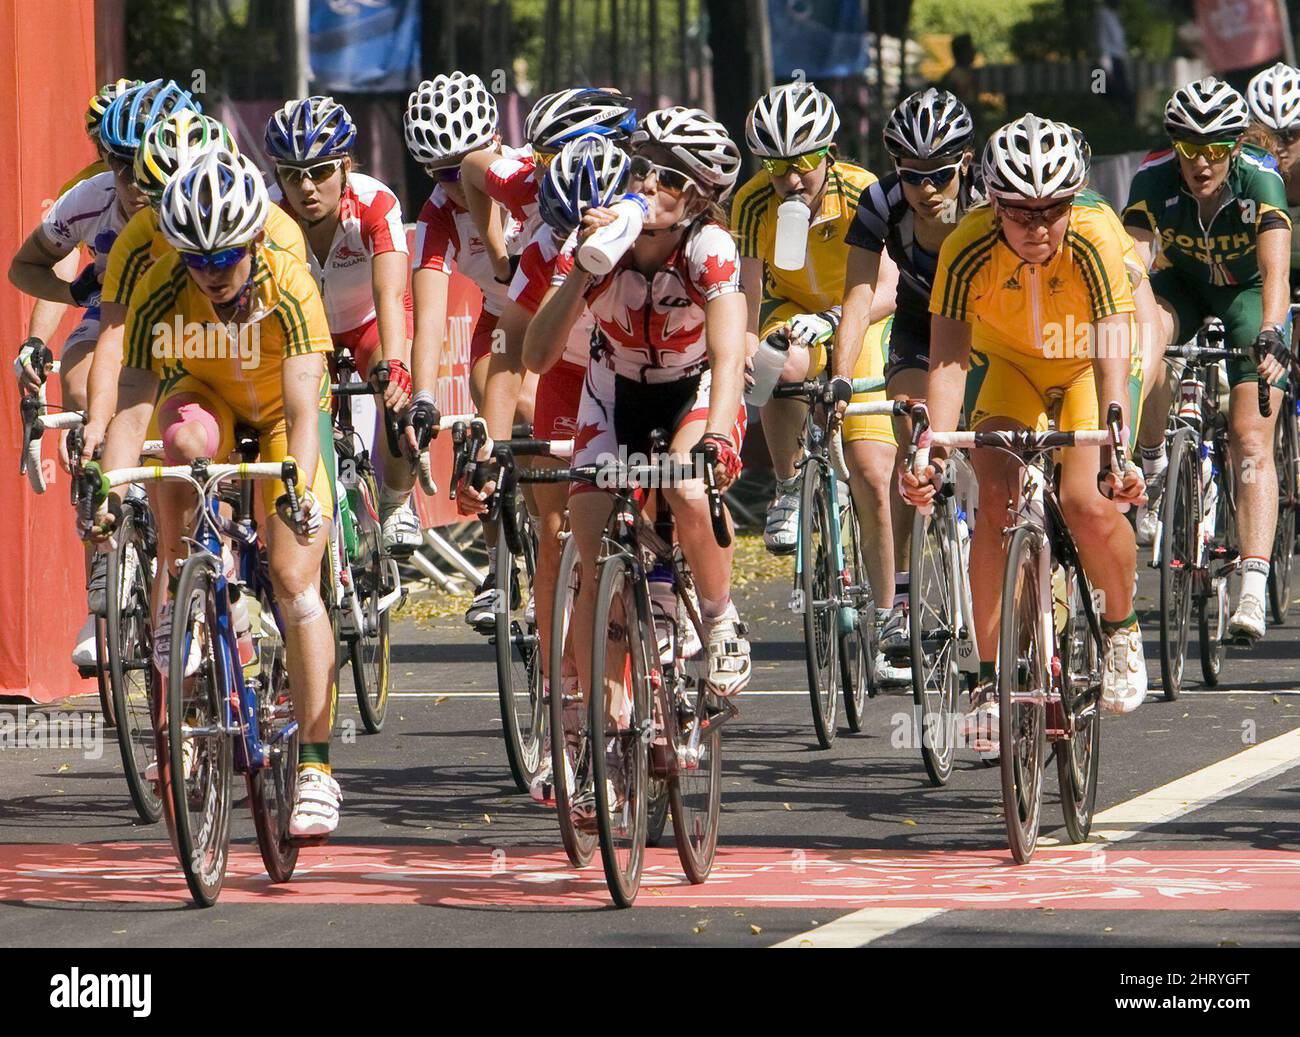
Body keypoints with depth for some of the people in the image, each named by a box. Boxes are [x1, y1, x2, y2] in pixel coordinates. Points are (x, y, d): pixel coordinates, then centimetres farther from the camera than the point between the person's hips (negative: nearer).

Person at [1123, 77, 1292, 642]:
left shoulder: (1260, 182, -30)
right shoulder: (1154, 181, -26)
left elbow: (1275, 272, -41)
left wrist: (1270, 335, -58)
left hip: (1247, 294, -1)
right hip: (1181, 285, 1)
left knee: (1251, 441, -15)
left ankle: (1253, 593, -23)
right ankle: (1151, 464, -10)